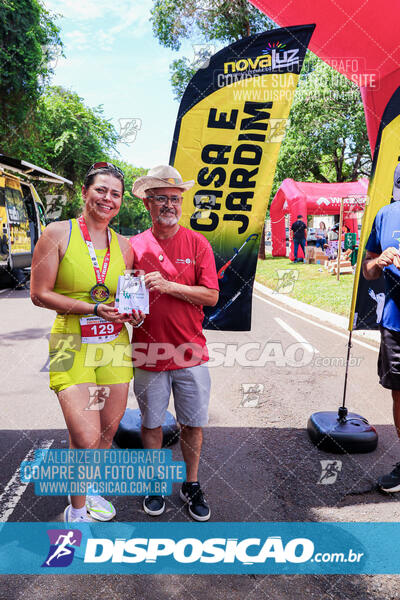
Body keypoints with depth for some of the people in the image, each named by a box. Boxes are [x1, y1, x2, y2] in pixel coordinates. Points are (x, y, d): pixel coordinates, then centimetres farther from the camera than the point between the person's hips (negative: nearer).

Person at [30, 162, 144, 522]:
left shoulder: (123, 244, 9)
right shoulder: (58, 234, -5)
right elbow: (39, 294, -8)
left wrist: (135, 314, -3)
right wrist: (93, 309, -16)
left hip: (114, 345, 5)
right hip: (72, 344, -4)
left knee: (108, 432, 14)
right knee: (86, 438, -11)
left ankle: (89, 492, 42)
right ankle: (76, 509, 18)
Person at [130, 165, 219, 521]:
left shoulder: (197, 243, -1)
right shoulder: (135, 246, 2)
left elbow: (211, 295, -7)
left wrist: (168, 285, -16)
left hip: (190, 352, 0)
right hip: (149, 353, 1)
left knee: (194, 424, 10)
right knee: (151, 423, 13)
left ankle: (192, 485, 32)